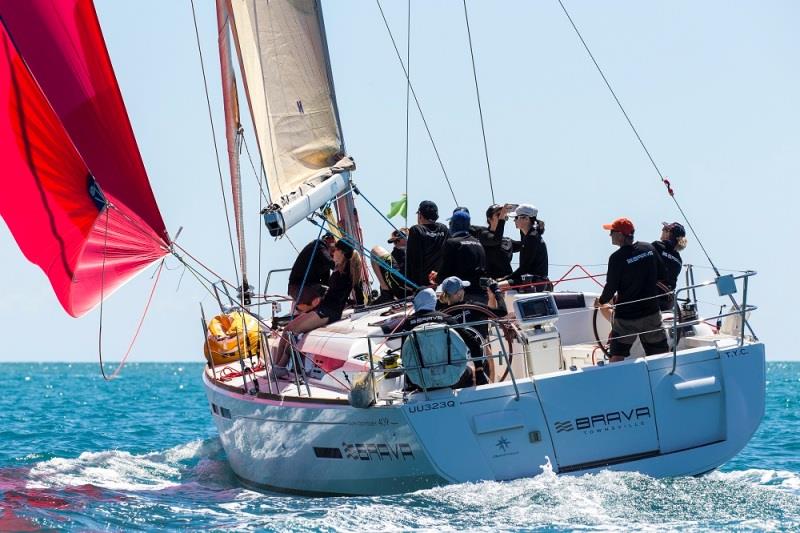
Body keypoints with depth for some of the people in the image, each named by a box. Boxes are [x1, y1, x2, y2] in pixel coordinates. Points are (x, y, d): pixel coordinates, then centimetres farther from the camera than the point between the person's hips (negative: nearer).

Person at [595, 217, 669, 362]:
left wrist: (601, 301, 7)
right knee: (661, 353, 12)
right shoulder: (649, 248, 0)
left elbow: (611, 286, -12)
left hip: (626, 316, -5)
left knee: (617, 356, 2)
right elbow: (661, 274, 11)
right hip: (651, 312, 5)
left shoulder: (617, 258, -16)